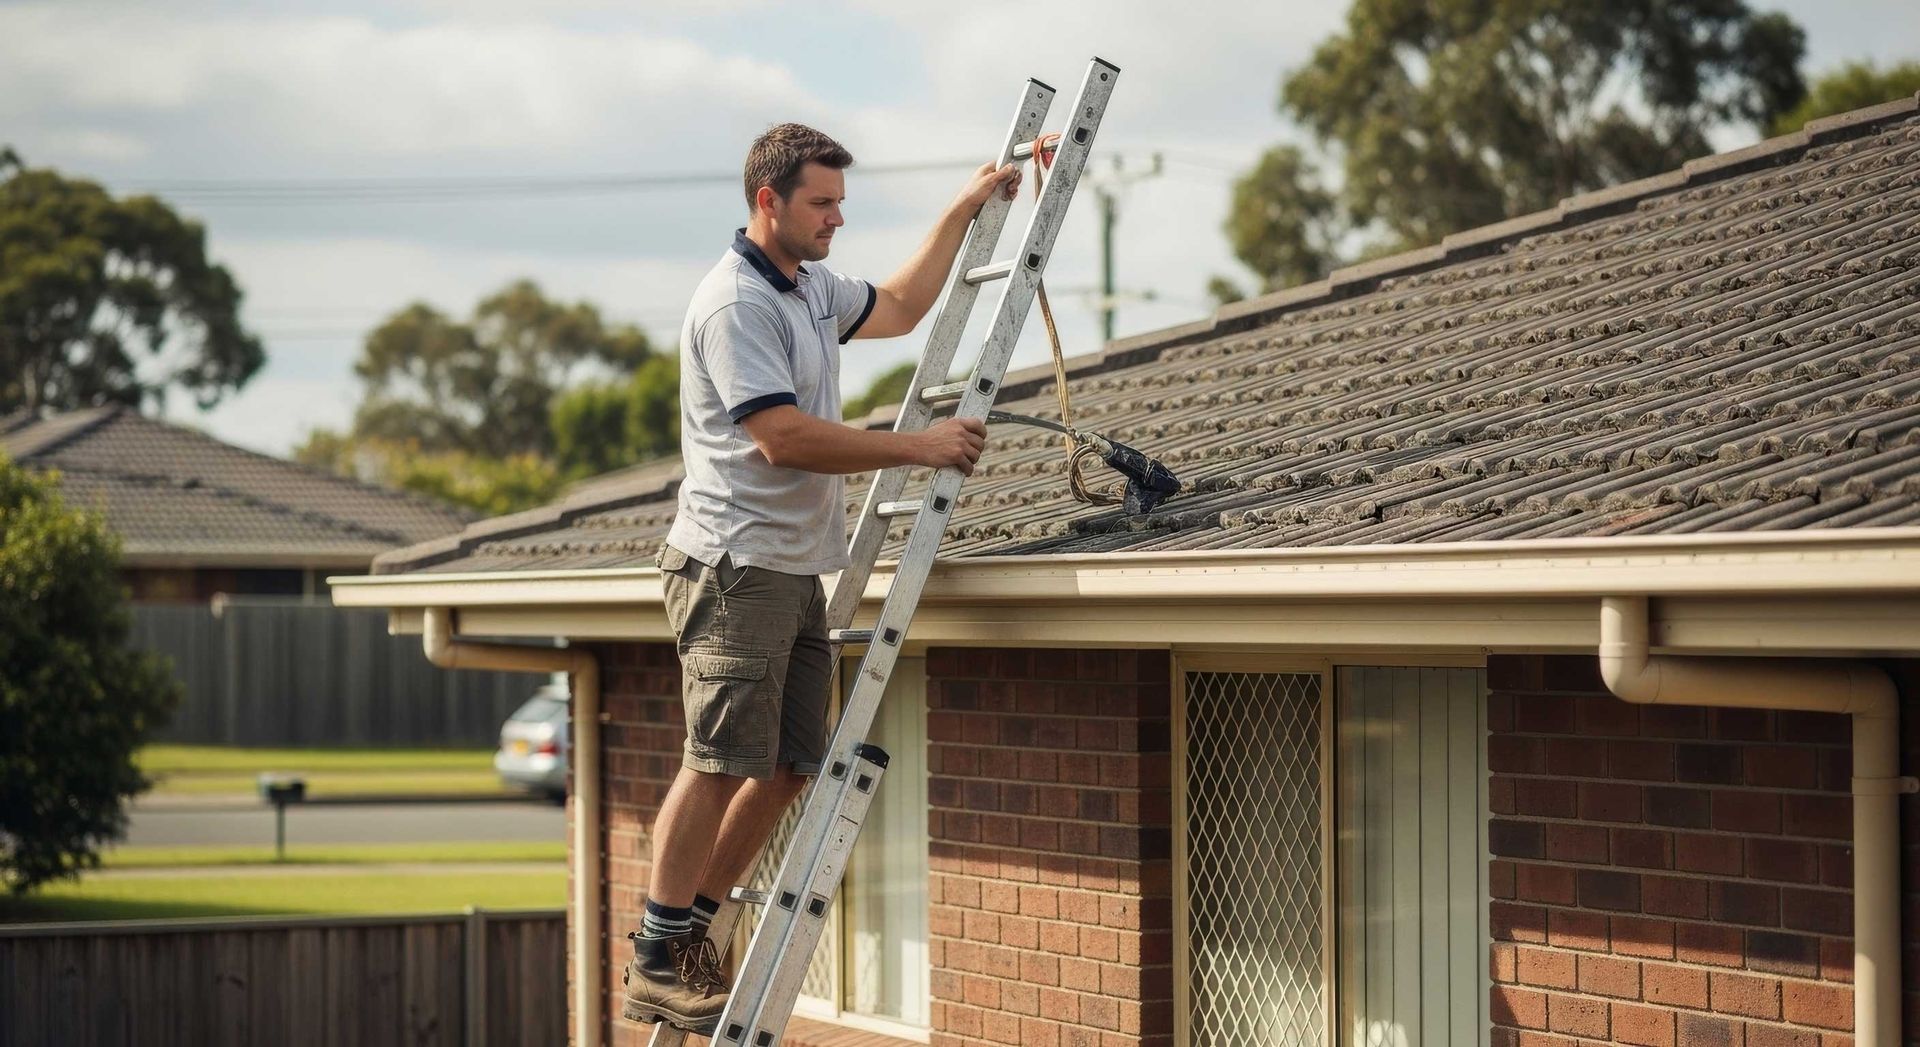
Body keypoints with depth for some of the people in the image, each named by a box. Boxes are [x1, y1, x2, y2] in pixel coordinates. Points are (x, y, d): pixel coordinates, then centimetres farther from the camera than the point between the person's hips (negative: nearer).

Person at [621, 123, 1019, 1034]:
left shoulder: (812, 288, 17)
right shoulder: (735, 303, -15)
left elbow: (898, 308, 36)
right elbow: (785, 437, -22)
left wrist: (961, 214, 31)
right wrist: (917, 447, -17)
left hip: (796, 572, 10)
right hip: (735, 567, -10)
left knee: (788, 767, 8)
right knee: (722, 763, -12)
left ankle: (687, 932, 15)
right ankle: (657, 964, -6)